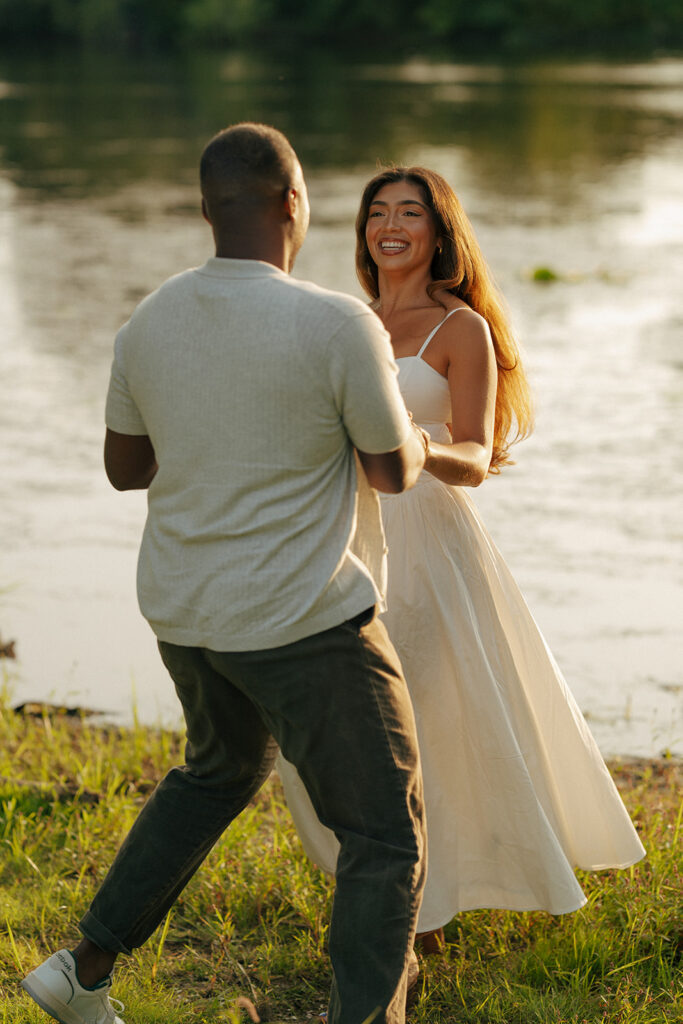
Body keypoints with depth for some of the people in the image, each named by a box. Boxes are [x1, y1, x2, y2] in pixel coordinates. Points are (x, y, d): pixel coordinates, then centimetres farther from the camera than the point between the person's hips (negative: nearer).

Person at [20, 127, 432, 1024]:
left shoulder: (150, 321, -2)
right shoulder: (340, 327, -20)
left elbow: (124, 465, 9)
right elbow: (394, 471, -8)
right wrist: (412, 430, 15)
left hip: (182, 606, 7)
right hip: (305, 618, -7)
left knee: (223, 767, 32)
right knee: (386, 834, 6)